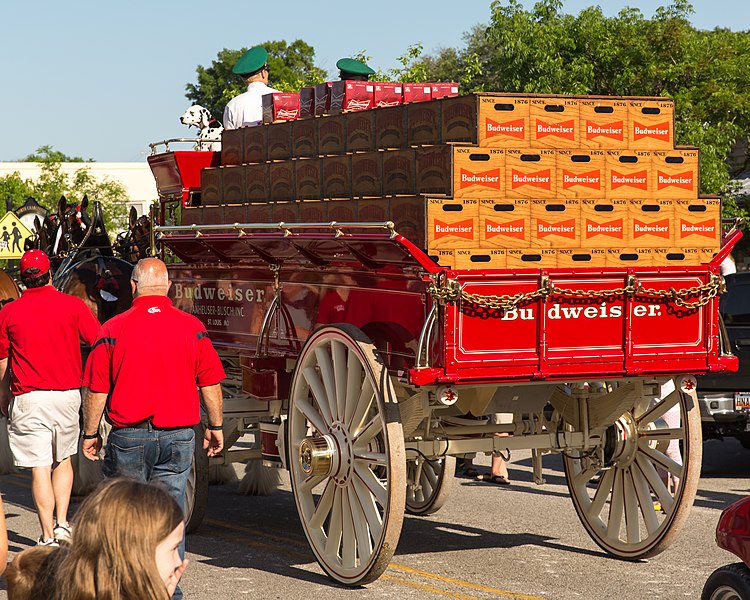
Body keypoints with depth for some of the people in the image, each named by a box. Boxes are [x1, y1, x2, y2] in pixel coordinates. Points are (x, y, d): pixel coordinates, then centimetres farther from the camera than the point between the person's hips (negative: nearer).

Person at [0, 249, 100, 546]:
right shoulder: (73, 306, -1)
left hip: (28, 397, -1)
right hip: (67, 393, 2)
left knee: (39, 468, -2)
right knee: (63, 460, 20)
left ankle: (48, 536, -3)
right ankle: (62, 524, 13)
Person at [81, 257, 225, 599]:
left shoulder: (113, 329, -7)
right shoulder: (191, 327, -2)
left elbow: (96, 391, -4)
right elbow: (211, 384, 3)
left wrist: (90, 434, 7)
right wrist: (215, 427, 15)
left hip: (129, 436, -1)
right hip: (178, 436, 1)